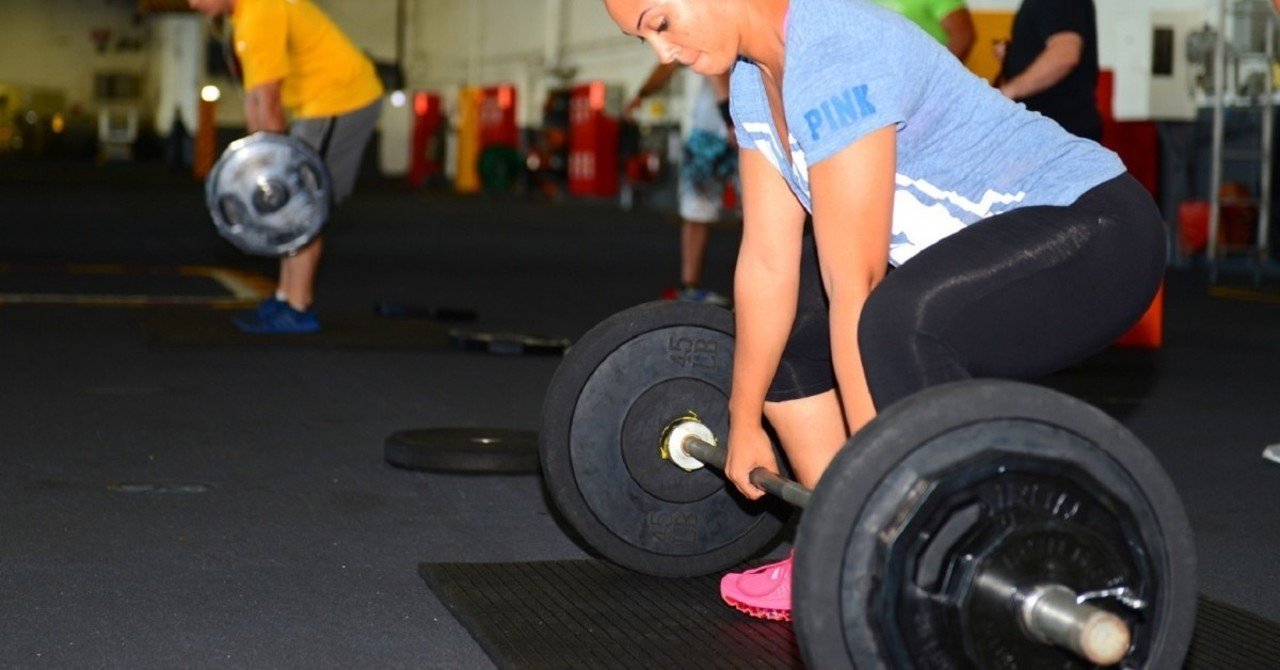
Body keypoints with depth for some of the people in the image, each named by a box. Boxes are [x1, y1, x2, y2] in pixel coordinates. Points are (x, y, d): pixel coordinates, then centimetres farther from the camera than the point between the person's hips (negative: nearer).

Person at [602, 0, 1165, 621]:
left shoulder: (835, 56, -27)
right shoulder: (756, 78, 1)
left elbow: (855, 288, -28)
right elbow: (768, 260, 6)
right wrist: (744, 422, 9)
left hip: (1092, 229, -10)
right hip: (983, 242, 10)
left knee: (897, 322, -36)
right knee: (780, 317, 12)